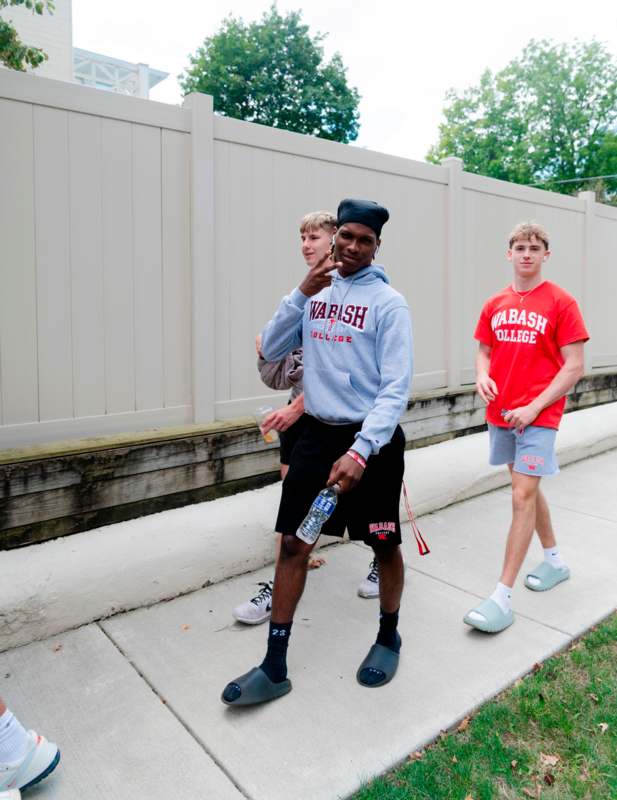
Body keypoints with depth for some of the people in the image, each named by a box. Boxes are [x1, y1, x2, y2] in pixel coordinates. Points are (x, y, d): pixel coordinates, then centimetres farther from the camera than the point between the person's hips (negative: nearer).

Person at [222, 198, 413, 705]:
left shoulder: (388, 302, -7)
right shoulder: (315, 293, 9)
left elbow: (396, 388, -13)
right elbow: (271, 351, 3)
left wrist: (360, 452, -24)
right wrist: (301, 294, -9)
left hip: (372, 440, -4)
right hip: (317, 435, 4)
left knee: (384, 546, 11)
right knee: (293, 545, 5)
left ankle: (389, 638, 38)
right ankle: (275, 668, 18)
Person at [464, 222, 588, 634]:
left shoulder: (561, 302, -7)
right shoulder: (495, 304, 7)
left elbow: (574, 367, -10)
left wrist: (533, 407, -17)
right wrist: (482, 377, -8)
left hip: (539, 414, -6)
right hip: (500, 413, 6)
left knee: (523, 496, -9)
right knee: (528, 489, 17)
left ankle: (503, 598, -3)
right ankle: (555, 560, 39)